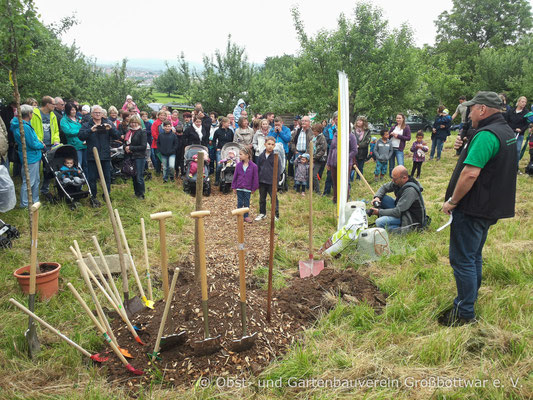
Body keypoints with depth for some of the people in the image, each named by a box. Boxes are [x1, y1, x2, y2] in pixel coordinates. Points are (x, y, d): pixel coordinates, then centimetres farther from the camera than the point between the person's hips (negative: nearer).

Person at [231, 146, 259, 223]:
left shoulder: (253, 166, -10)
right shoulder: (238, 165, -3)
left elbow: (255, 178, -4)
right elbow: (235, 176, 3)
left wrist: (254, 188, -2)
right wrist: (234, 187, 2)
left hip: (248, 188, -2)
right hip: (239, 188, 2)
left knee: (247, 203, 9)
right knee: (240, 203, 9)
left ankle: (246, 216, 22)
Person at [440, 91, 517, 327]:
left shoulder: (486, 135, -21)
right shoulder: (507, 132, 13)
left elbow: (470, 173, -29)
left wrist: (452, 201, -18)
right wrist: (465, 147, 7)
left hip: (472, 209, -10)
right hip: (491, 208, 10)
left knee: (462, 260, -2)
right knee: (474, 256, 20)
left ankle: (465, 314, 7)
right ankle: (468, 302, 33)